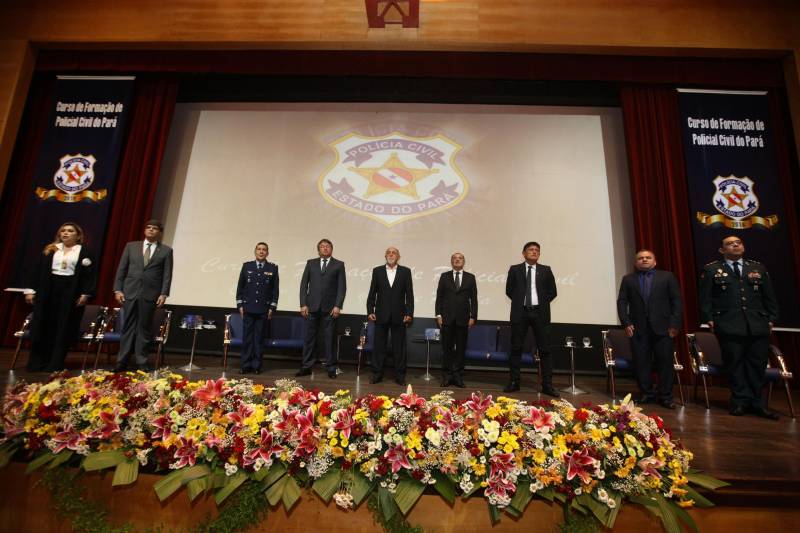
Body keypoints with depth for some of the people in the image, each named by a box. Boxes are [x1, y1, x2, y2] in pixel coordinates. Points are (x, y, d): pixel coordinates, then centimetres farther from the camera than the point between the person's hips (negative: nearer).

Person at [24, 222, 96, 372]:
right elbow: (38, 270, 10)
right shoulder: (50, 250, 11)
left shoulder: (84, 252, 2)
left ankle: (55, 364, 7)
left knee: (64, 329, 0)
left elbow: (90, 275, -3)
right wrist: (31, 290, 2)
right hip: (48, 292, 3)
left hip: (71, 293, -3)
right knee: (43, 327, 5)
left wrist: (85, 294, -11)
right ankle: (37, 363, 15)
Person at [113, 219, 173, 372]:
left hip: (150, 294, -2)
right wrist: (118, 289, 1)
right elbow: (121, 269, 9)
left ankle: (141, 362, 10)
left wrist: (163, 294, -8)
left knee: (145, 328, 3)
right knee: (128, 327, 5)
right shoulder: (131, 246, 11)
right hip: (130, 292, 2)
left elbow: (167, 274, 0)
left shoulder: (166, 250, 5)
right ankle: (122, 361, 13)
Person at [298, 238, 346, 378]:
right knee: (309, 337, 5)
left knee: (329, 338, 2)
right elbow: (304, 284, 8)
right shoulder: (311, 263, 13)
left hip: (330, 307, -2)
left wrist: (338, 306, -8)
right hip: (312, 306, 2)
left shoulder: (339, 265, 7)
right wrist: (303, 304, 0)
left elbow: (342, 287, 1)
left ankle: (331, 368, 11)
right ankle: (306, 367, 15)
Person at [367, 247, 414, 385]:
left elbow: (409, 294, 1)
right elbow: (372, 293, 5)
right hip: (381, 315, 1)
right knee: (379, 346, 7)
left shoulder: (405, 271, 4)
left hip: (399, 315, 0)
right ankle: (377, 374, 18)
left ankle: (400, 376, 16)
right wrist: (370, 311, -2)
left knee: (399, 347, 5)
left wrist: (409, 313, -6)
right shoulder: (377, 271, 6)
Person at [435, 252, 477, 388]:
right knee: (447, 348, 4)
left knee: (461, 349, 5)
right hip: (447, 318, 0)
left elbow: (473, 299, 5)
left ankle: (458, 376, 15)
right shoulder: (444, 276, 8)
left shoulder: (470, 278, 8)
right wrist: (438, 315, -2)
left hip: (463, 319, 0)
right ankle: (447, 376, 14)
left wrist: (473, 317, -2)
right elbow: (439, 297, 5)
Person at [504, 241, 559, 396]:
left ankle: (547, 385, 6)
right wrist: (519, 302, 3)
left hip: (540, 312, 1)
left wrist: (542, 304, 2)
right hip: (520, 312, 0)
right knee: (516, 348, 2)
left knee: (545, 349, 0)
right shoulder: (515, 269, 7)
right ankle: (514, 382, 10)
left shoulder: (546, 270, 9)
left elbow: (552, 292, 8)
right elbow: (509, 290, 7)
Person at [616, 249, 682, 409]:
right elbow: (622, 302, 6)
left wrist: (675, 324, -5)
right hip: (638, 328, 1)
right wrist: (626, 323, -5)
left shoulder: (667, 277, 9)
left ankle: (665, 396, 12)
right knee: (641, 363, 3)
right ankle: (646, 394, 14)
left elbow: (676, 301, 3)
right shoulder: (628, 279, 11)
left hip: (663, 328, 0)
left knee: (665, 362, 1)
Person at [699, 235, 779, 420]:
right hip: (729, 327, -3)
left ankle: (757, 403, 18)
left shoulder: (758, 268, 16)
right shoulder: (711, 270, 4)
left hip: (758, 326, 4)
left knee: (757, 365, 7)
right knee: (735, 364, 2)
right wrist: (709, 319, -4)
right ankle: (740, 401, 13)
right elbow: (704, 298, 2)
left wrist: (771, 319, 9)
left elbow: (769, 297, 16)